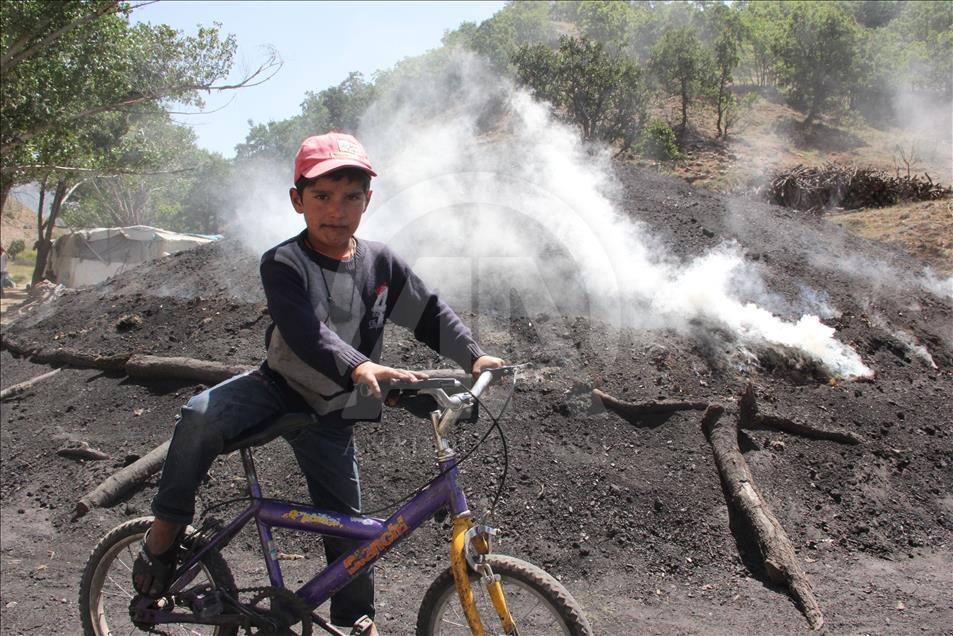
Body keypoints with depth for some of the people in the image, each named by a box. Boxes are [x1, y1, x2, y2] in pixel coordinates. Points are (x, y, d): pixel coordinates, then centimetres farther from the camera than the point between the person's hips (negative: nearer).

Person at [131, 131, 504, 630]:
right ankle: (165, 533, -12)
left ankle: (356, 621, 25)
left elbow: (430, 315, 6)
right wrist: (358, 368, -50)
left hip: (331, 414, 3)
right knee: (200, 416, -31)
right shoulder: (283, 264, -18)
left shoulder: (381, 262, -4)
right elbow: (304, 332, -34)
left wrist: (474, 356, -7)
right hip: (277, 387, -2)